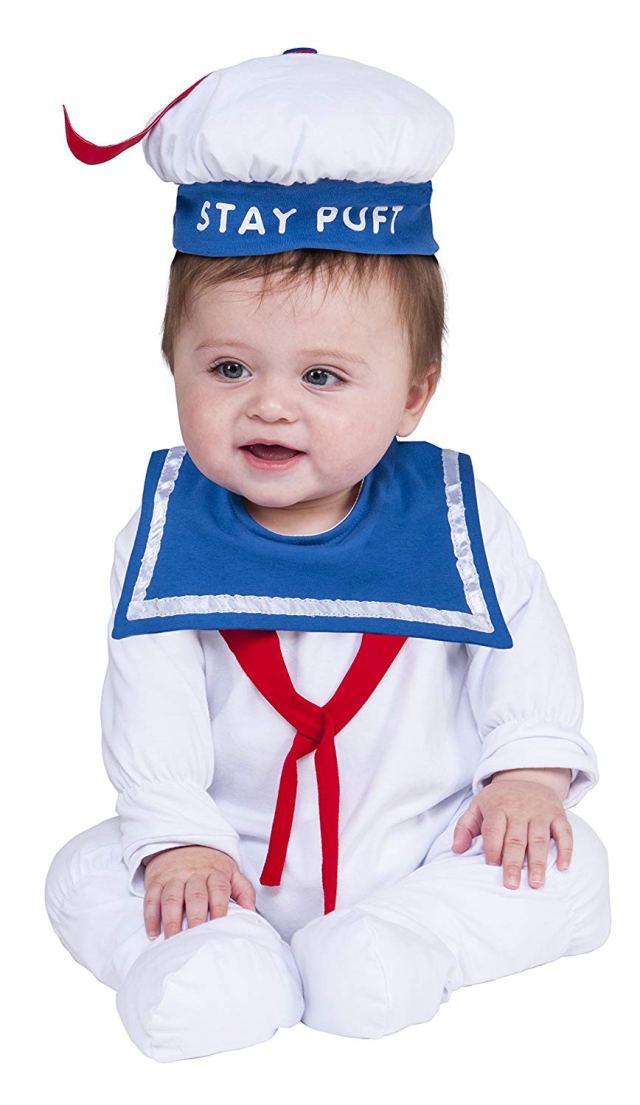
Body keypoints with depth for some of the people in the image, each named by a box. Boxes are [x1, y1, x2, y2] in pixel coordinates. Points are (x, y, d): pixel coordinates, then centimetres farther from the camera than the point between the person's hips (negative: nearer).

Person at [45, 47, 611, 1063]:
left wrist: (531, 767, -10)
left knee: (569, 870, -18)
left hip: (425, 840, 0)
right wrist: (175, 835, -18)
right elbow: (150, 701, -11)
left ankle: (404, 939, -22)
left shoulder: (454, 515, -10)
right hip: (235, 852, 1)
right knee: (86, 877, -14)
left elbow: (526, 643, 0)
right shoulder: (169, 531, -10)